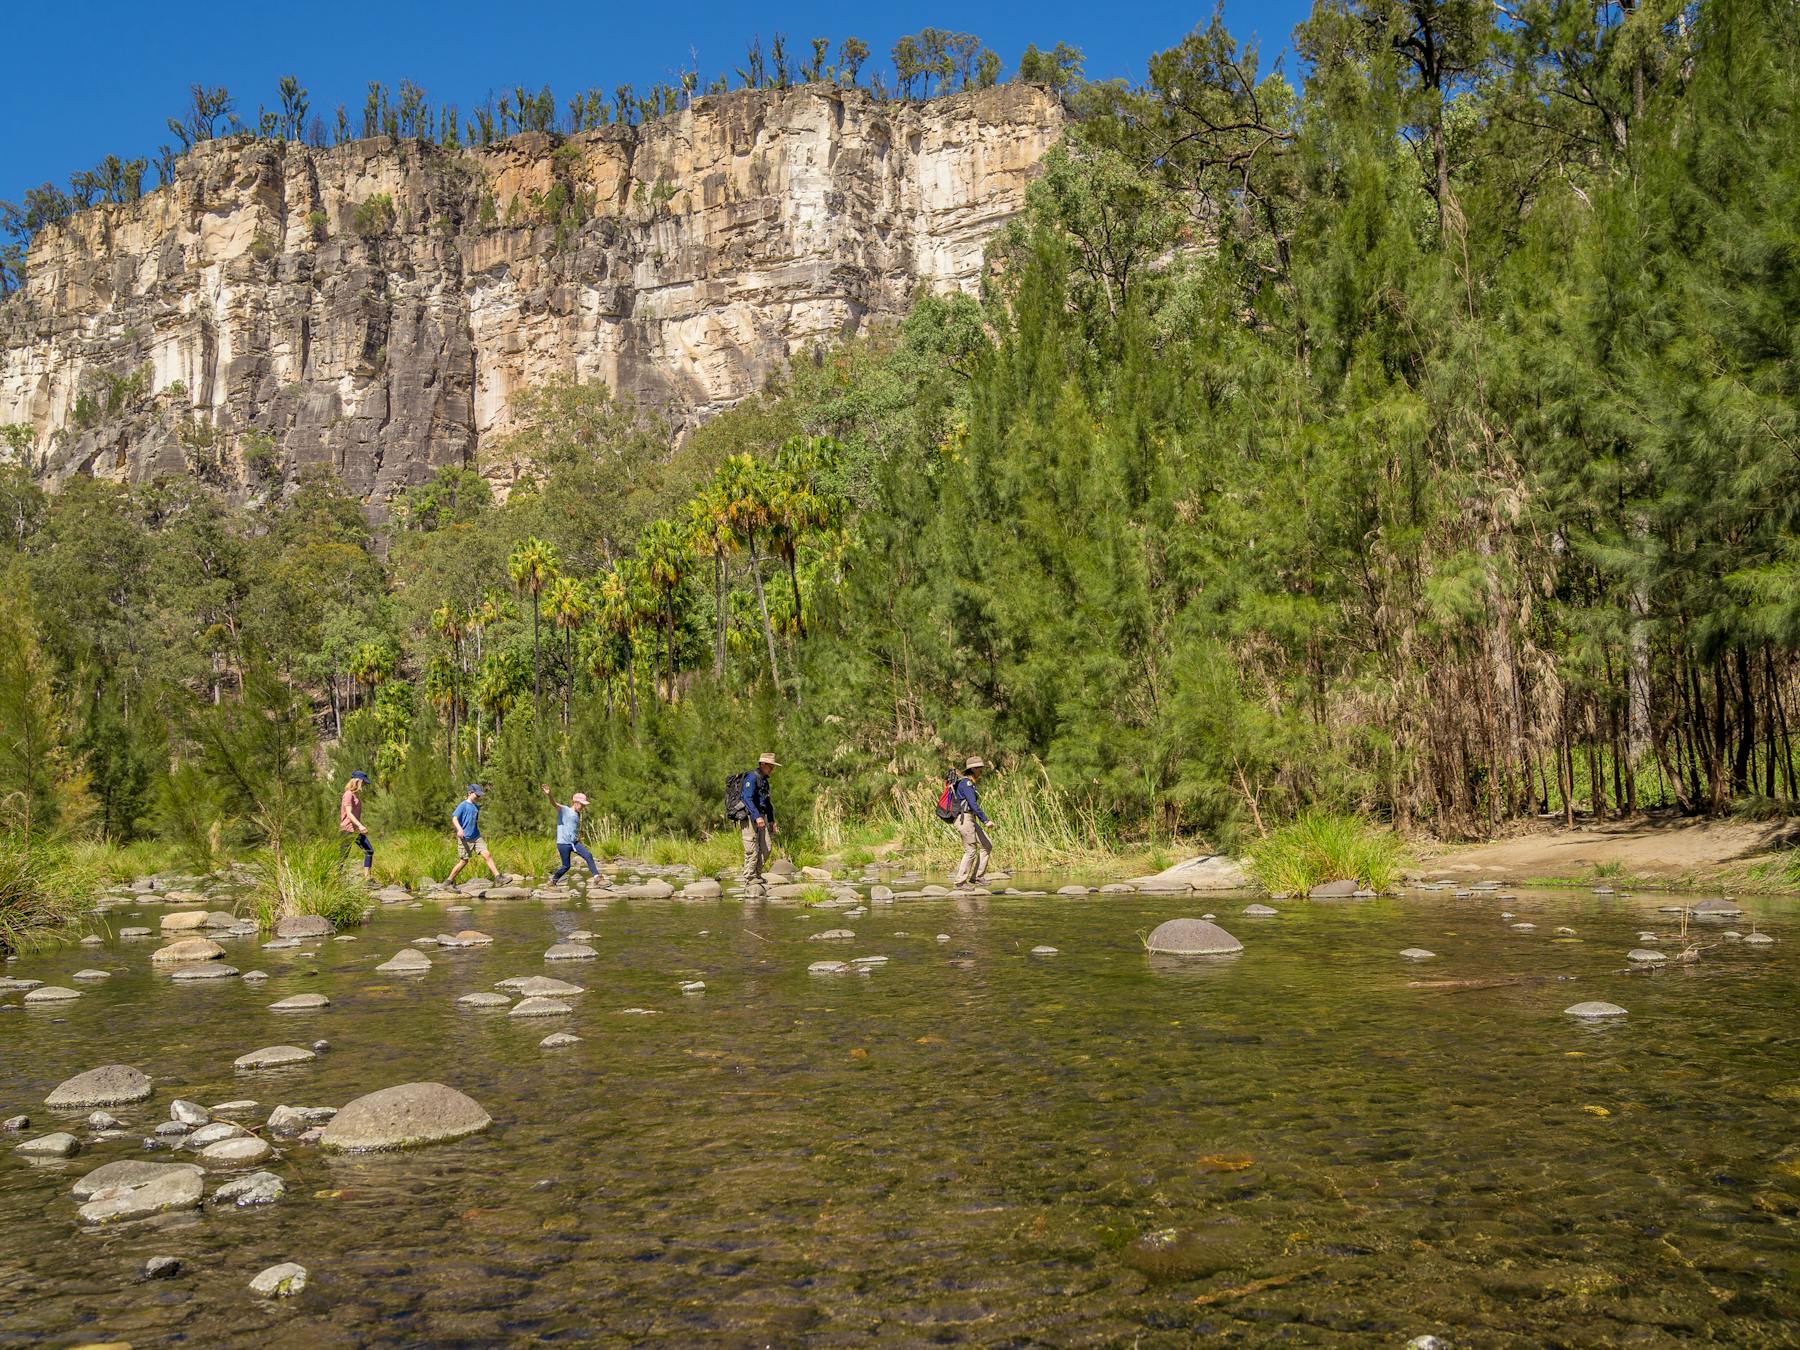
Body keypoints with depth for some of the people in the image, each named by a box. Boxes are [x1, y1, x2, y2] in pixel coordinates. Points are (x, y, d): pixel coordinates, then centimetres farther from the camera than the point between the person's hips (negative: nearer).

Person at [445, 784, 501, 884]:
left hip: (476, 837, 6)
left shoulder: (477, 806, 13)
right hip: (465, 838, -6)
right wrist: (459, 829, -32)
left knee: (487, 855, -8)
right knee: (463, 861, 1)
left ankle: (497, 876, -10)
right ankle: (449, 880, 16)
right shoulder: (463, 805, -7)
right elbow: (454, 818, -16)